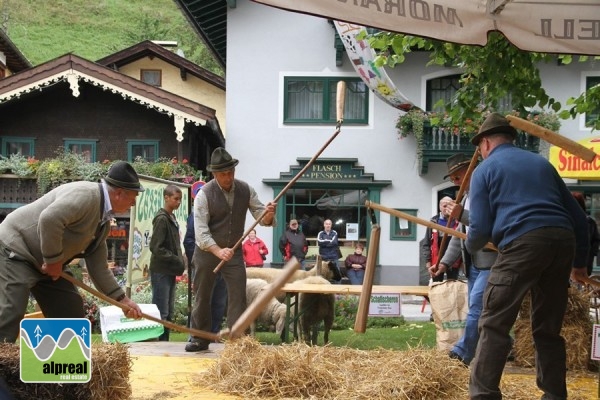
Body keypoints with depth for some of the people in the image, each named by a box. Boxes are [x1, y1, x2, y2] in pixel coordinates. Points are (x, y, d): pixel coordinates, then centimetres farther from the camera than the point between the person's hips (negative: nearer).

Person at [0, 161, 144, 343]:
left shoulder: (104, 222, 7)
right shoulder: (85, 194, -24)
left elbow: (99, 268, 12)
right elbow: (49, 219, -38)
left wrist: (121, 299, 9)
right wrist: (54, 259, -26)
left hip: (47, 264, 10)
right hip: (16, 249, -10)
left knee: (71, 311, 8)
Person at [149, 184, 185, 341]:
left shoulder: (172, 218, 15)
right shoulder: (161, 218, -13)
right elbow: (156, 247, -18)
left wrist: (180, 261, 4)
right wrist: (177, 260, -14)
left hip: (171, 271, 9)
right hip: (161, 271, -9)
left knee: (169, 312, 12)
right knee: (161, 312, -8)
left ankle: (164, 342, 17)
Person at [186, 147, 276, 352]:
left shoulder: (246, 190, -5)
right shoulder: (204, 194, -17)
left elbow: (261, 217, -4)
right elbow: (201, 231, -22)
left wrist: (268, 216, -29)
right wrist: (218, 251, -37)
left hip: (234, 251, 2)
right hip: (207, 251, -2)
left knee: (238, 296, -6)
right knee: (202, 296, 8)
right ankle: (200, 339, 22)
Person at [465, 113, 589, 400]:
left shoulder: (485, 169, 12)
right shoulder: (541, 163, 27)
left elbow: (480, 228, 3)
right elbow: (577, 215, 26)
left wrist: (470, 246, 26)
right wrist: (579, 261, 34)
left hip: (523, 242, -6)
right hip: (563, 240, 6)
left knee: (494, 324, -1)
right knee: (548, 328, 17)